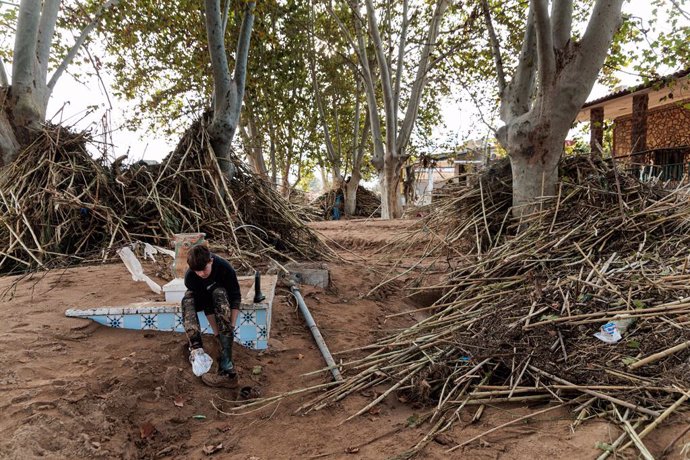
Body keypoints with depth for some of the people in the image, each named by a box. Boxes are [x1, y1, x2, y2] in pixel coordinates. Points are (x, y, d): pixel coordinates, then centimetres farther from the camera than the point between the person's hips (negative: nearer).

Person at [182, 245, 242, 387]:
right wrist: (217, 332, -31)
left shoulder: (224, 267, -32)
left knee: (219, 294, -39)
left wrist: (231, 325, -32)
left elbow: (236, 296, -24)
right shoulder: (190, 277, -29)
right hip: (201, 296, 2)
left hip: (220, 292, -1)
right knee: (187, 301, -33)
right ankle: (196, 348, -45)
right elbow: (206, 306, -27)